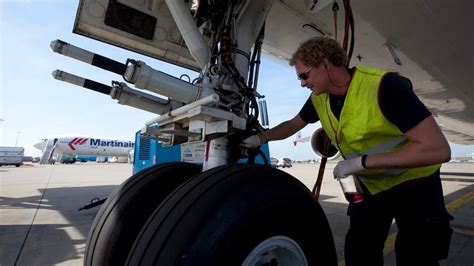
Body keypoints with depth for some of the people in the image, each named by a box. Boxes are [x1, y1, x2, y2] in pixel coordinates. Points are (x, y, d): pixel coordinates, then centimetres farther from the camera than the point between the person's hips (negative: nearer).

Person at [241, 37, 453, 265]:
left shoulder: (385, 86, -29)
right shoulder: (319, 98, -9)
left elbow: (438, 149, -31)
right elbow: (292, 125, 9)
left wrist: (362, 161, -34)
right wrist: (260, 138, -5)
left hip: (414, 183, -5)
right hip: (370, 186, 6)